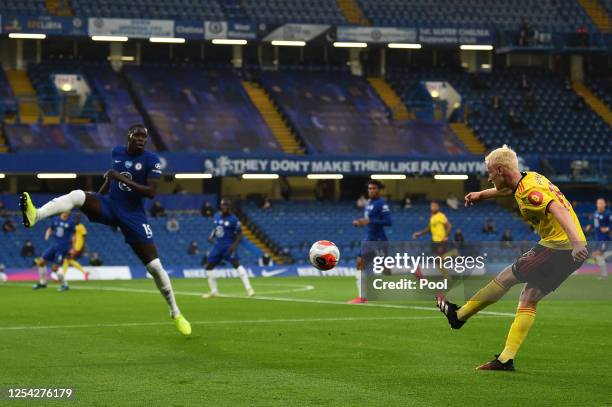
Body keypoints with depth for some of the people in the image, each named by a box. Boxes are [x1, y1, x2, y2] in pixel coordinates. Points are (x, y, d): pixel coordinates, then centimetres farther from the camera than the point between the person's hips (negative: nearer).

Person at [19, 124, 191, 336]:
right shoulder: (117, 151, 5)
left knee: (155, 266, -6)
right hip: (109, 206, 3)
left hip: (134, 215, -3)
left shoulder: (151, 160, -9)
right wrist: (98, 195, 21)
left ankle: (175, 313, 12)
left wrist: (123, 179, -25)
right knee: (77, 195, -27)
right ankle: (35, 215, -52)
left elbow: (151, 192, -19)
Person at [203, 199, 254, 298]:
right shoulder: (216, 216, 8)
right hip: (218, 245, 7)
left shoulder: (233, 219, -10)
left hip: (229, 245, -7)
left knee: (236, 264, -24)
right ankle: (213, 291, 21)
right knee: (209, 267, 8)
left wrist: (235, 244, -23)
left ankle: (248, 288, -27)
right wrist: (211, 236, 3)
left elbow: (239, 234, -8)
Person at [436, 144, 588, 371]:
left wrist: (576, 243, -45)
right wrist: (482, 195, 52)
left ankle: (459, 315, 20)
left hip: (557, 248, -9)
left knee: (507, 277, 4)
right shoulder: (530, 178, 14)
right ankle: (506, 359, 9)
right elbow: (510, 189, 38)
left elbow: (559, 210, -33)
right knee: (528, 299, 10)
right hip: (573, 251, 9)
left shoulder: (529, 191, -17)